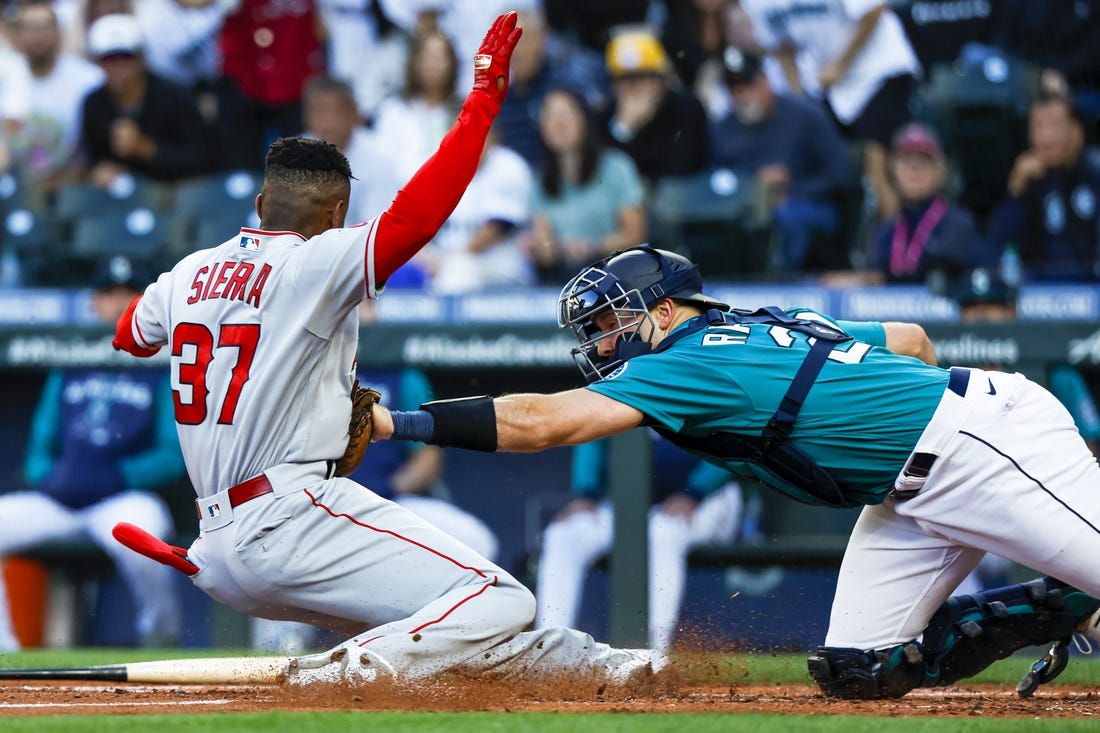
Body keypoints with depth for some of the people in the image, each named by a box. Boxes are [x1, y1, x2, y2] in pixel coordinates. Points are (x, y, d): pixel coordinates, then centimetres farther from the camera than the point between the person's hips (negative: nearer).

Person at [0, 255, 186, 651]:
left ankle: (161, 629, -8)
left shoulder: (161, 369, 7)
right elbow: (40, 448, 21)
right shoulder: (67, 371, 20)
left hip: (128, 497, -4)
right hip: (56, 500, 4)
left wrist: (116, 476, -11)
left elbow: (175, 456, -1)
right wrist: (46, 476, -1)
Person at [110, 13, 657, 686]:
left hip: (217, 558, 9)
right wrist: (483, 100, -16)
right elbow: (415, 217, -20)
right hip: (293, 517, -9)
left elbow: (129, 334, 34)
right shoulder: (313, 266, -7)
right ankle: (342, 675, -30)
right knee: (500, 604, -16)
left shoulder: (187, 275, 13)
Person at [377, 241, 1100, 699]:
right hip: (912, 494, 9)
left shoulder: (692, 361, -13)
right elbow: (911, 337, 22)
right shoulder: (763, 325, 13)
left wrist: (397, 421, -20)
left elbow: (538, 423, -21)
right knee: (857, 670, 3)